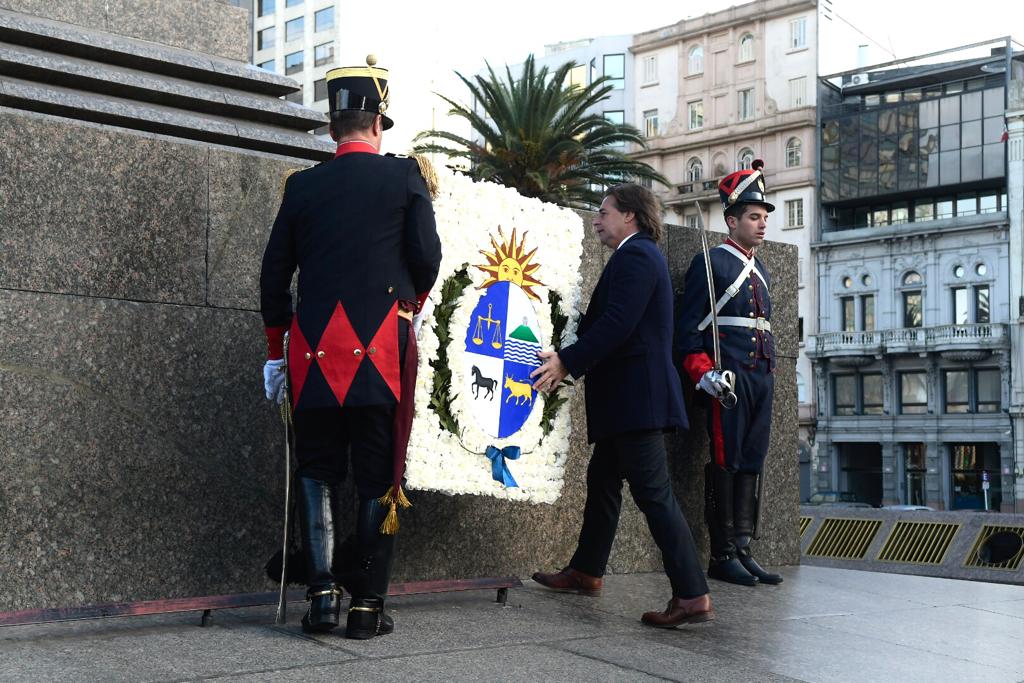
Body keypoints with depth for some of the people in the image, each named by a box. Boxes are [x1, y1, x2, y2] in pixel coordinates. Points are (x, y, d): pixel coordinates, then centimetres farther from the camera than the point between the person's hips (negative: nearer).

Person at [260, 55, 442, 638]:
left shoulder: (303, 186, 9)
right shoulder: (404, 176, 2)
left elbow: (274, 275, 11)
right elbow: (427, 257, -1)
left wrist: (276, 350, 20)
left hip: (314, 349, 2)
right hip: (382, 349, -2)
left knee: (318, 472, 13)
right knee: (379, 477, 5)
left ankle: (323, 591, 4)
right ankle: (369, 604, 6)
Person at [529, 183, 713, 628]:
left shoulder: (636, 255, -12)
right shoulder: (638, 255, 20)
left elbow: (616, 324, -22)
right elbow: (608, 321, 20)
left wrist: (567, 362, -19)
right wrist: (569, 359, 15)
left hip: (636, 395, -11)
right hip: (628, 397, 11)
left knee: (653, 492, -12)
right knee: (602, 480, 19)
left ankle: (692, 596, -12)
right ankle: (585, 571, 32)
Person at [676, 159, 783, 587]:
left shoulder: (760, 271, 20)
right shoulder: (711, 263, -4)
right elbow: (688, 329, -8)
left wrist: (769, 372, 18)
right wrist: (704, 374, -18)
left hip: (761, 378, 8)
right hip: (728, 377, -8)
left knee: (751, 463, 7)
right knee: (726, 462, -5)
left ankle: (743, 551, 12)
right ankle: (722, 556, 1)